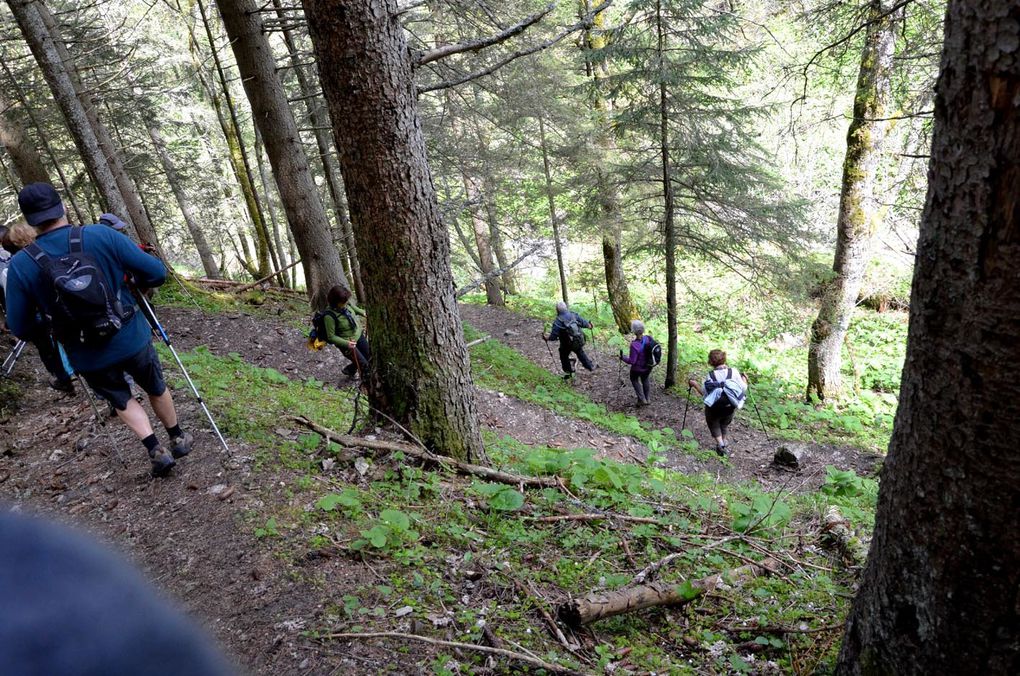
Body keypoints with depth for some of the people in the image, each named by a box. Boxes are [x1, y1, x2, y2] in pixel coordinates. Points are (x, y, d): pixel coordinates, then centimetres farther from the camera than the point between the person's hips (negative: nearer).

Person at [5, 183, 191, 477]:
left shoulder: (20, 265, -10)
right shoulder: (101, 235, -14)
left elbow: (20, 328, -3)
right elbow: (156, 273, -11)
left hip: (88, 358, 1)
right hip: (132, 340, 0)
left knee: (121, 400, 27)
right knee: (156, 389, 27)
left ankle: (156, 451, 15)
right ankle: (178, 440, 42)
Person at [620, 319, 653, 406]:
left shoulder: (634, 345, -36)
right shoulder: (648, 338, -20)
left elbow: (632, 361, -29)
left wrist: (622, 358, -13)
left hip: (638, 368, -5)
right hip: (648, 367, 5)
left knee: (634, 379, 28)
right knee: (645, 379, 33)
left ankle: (642, 399, 30)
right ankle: (648, 399, 45)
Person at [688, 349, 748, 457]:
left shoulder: (710, 375, -13)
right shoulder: (734, 371, -11)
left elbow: (705, 394, -9)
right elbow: (743, 389, -6)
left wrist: (695, 385, 3)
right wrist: (744, 379, 14)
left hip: (714, 407, -2)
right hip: (730, 407, 2)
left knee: (714, 424, 21)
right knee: (724, 424, 29)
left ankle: (720, 444, 3)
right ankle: (723, 443, 35)